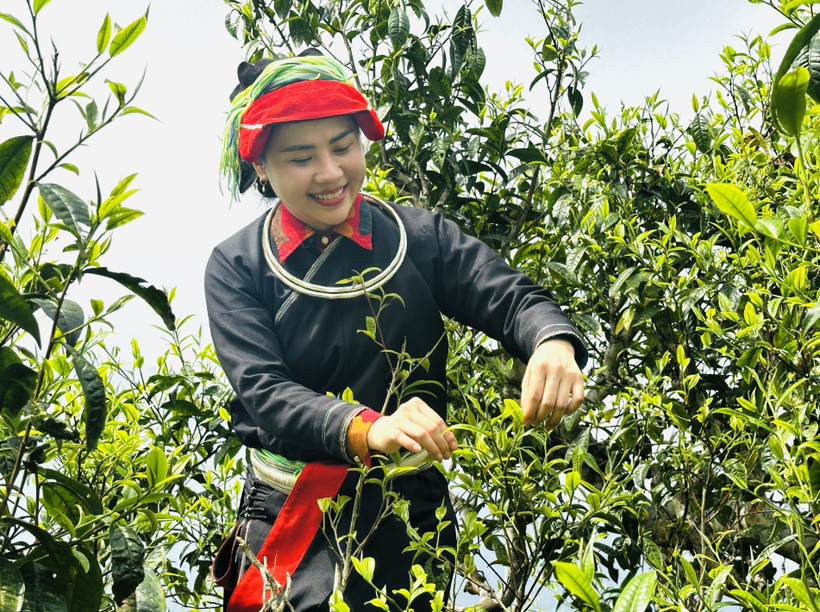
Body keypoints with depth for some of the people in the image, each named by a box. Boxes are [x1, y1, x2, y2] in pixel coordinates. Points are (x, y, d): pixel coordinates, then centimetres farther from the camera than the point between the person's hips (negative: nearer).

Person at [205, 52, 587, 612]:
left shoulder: (419, 237, -1)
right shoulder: (237, 267, -3)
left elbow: (510, 298, -11)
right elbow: (264, 392, -15)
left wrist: (554, 343, -36)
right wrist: (365, 429, -35)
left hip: (409, 523, 1)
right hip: (289, 522, -1)